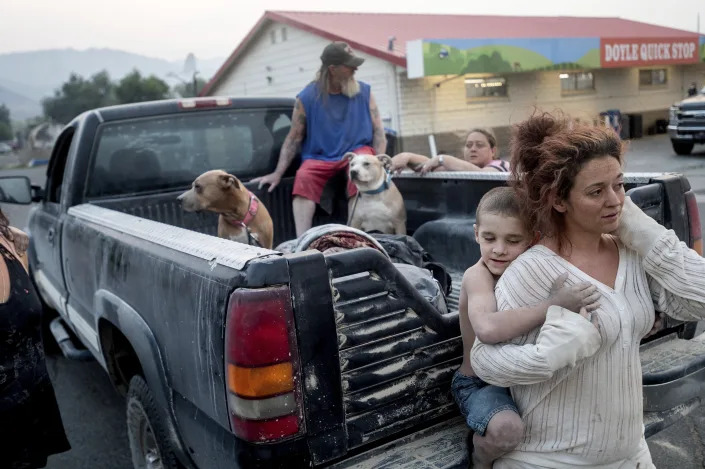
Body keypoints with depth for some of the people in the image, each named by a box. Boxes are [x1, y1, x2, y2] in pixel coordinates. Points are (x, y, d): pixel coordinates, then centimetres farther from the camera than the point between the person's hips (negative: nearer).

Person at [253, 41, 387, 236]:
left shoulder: (364, 92, 4)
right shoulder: (307, 98, -1)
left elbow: (378, 132, 3)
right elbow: (293, 139, 2)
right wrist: (277, 174, -4)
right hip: (319, 157, 0)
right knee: (304, 177, -30)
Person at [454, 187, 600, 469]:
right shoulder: (477, 276, -24)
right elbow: (488, 328, -43)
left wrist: (577, 307, -30)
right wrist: (555, 305, -42)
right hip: (478, 384, -7)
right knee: (507, 428, -34)